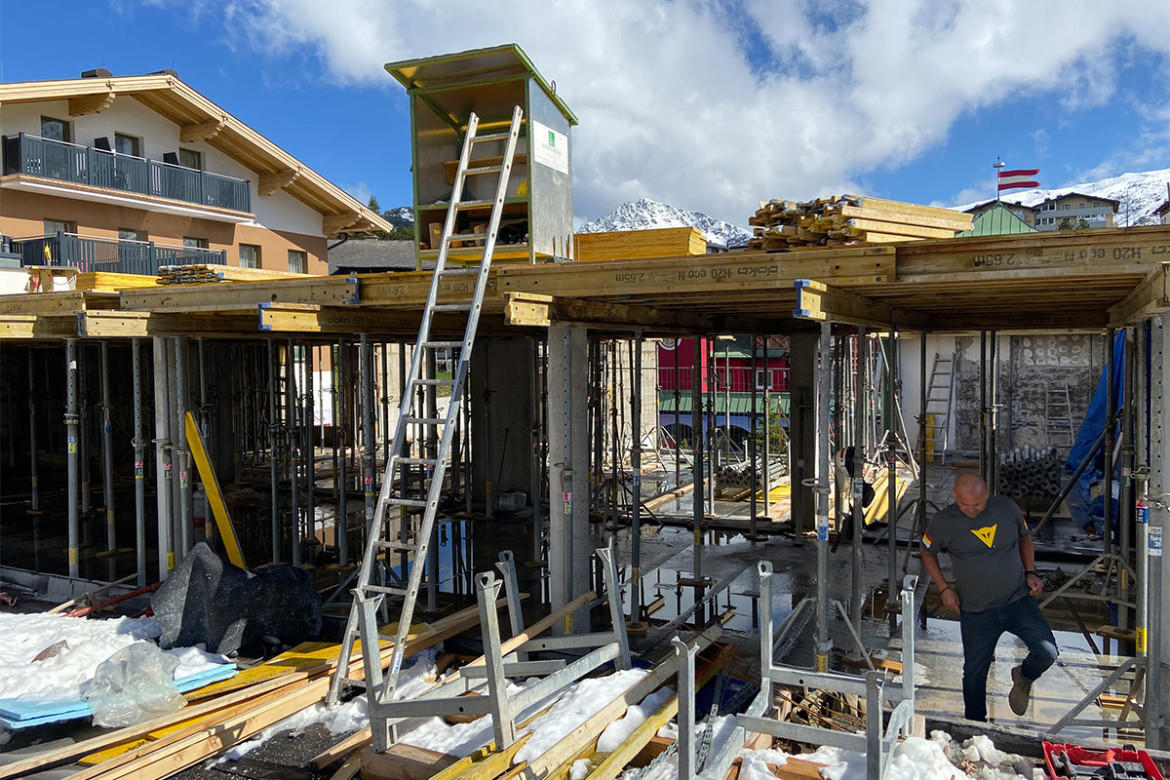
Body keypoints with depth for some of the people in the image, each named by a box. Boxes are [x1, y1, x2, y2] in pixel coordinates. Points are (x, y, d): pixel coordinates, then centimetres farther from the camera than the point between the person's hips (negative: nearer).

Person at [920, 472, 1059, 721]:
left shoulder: (1008, 509, -4)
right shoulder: (942, 523, -10)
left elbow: (1025, 538, 16)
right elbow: (928, 553, 8)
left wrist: (1030, 573, 3)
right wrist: (944, 589, 0)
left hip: (1019, 600, 1)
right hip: (976, 612, -1)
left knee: (1048, 653, -11)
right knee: (974, 671, 5)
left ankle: (1023, 677, 25)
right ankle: (975, 724, 29)